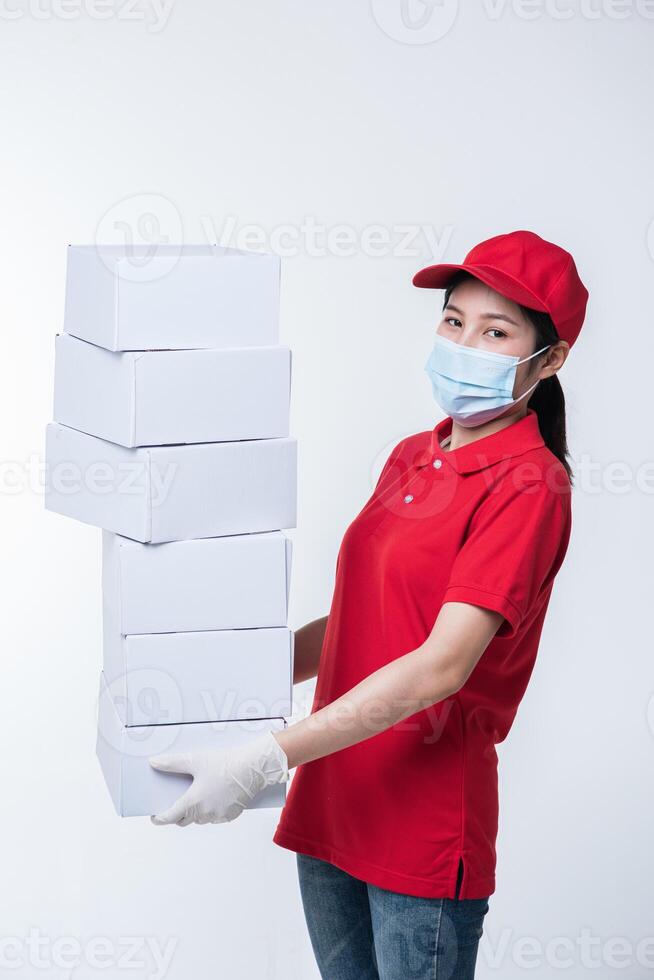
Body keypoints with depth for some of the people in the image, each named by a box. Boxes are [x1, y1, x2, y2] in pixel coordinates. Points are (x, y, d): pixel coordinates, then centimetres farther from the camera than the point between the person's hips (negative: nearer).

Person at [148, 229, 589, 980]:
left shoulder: (528, 487, -14)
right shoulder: (412, 457, 11)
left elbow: (441, 666, -23)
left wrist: (268, 760, -28)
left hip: (424, 823, -7)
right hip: (332, 798, 7)